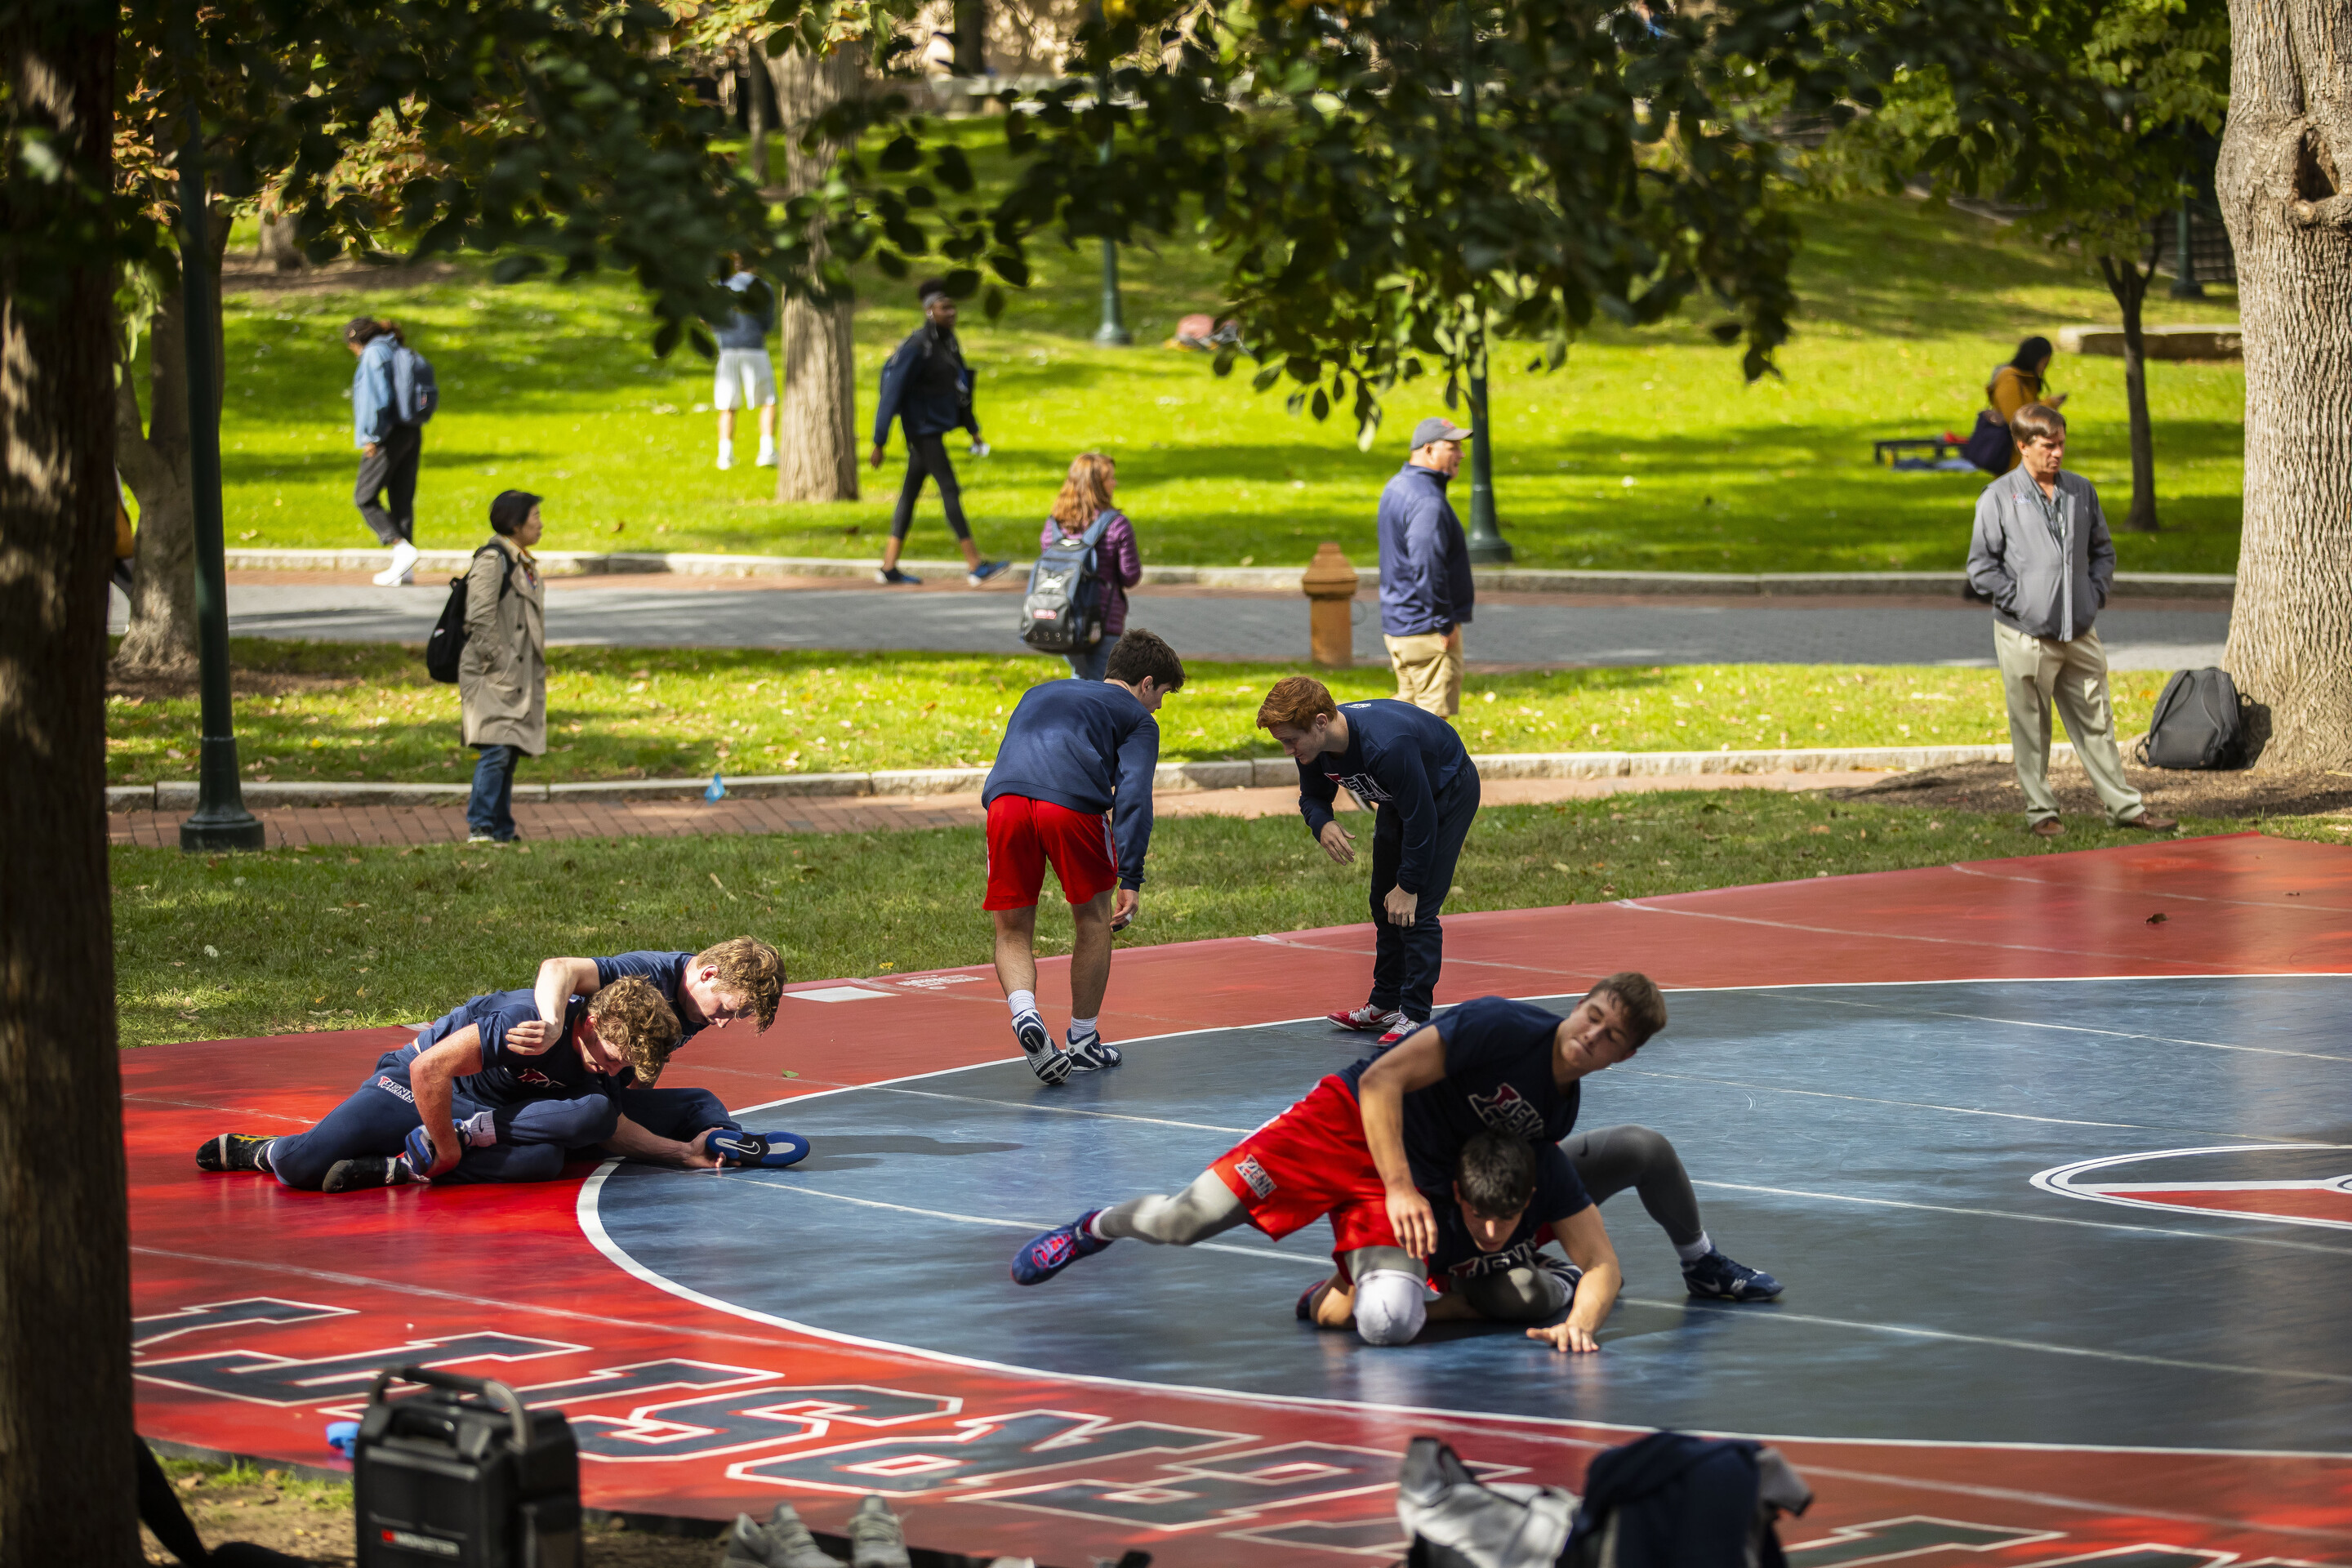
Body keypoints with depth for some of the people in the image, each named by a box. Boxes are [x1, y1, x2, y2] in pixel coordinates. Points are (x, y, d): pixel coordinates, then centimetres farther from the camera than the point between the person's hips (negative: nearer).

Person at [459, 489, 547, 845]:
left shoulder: (524, 563, 17)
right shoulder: (492, 560, -12)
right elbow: (480, 619, -17)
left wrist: (537, 674, 19)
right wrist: (496, 663, -18)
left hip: (519, 677, 9)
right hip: (494, 676, -9)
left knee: (510, 753, 10)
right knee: (496, 751, -15)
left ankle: (501, 830, 14)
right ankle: (479, 828, -14)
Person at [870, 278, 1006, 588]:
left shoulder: (949, 341, 8)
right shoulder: (917, 347, -19)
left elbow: (960, 385, 19)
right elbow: (893, 393, -18)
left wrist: (973, 430, 21)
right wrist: (879, 443, -18)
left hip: (936, 427, 9)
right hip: (923, 428, -9)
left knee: (911, 492, 11)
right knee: (950, 491, -10)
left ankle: (889, 566, 16)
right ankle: (975, 566, -12)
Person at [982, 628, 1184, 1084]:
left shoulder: (1041, 693, 37)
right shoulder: (1137, 718, 20)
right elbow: (1133, 797, 5)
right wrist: (1131, 880, 1)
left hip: (1004, 799, 3)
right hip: (1072, 803, -3)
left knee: (1012, 930, 14)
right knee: (1093, 918, 19)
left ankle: (1023, 1009, -15)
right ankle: (1082, 1041, 27)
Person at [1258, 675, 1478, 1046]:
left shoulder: (1386, 746, -43)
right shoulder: (1312, 745, -20)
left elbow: (1421, 820, -33)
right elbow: (1313, 797, 0)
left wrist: (1409, 885, -24)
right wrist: (1323, 825, -24)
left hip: (1449, 790, -8)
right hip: (1399, 795, 8)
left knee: (1416, 909, -14)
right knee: (1385, 905, 11)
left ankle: (1415, 1015, -9)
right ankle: (1386, 1004, 22)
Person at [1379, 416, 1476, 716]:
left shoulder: (1397, 487, 14)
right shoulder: (1427, 501, -20)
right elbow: (1427, 567, -26)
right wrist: (1446, 624, -20)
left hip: (1396, 624, 10)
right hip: (1427, 629, -10)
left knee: (1409, 705, 17)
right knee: (1434, 713, -5)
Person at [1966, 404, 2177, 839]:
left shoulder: (2081, 491, 10)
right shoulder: (1998, 498, -3)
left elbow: (2103, 550, 21)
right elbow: (1981, 567, -3)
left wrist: (2096, 592, 6)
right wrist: (2019, 603, -11)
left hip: (2079, 635, 4)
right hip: (2025, 636, -4)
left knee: (2096, 722, 8)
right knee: (2030, 729, 3)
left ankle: (2124, 806, 13)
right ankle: (2040, 812, 12)